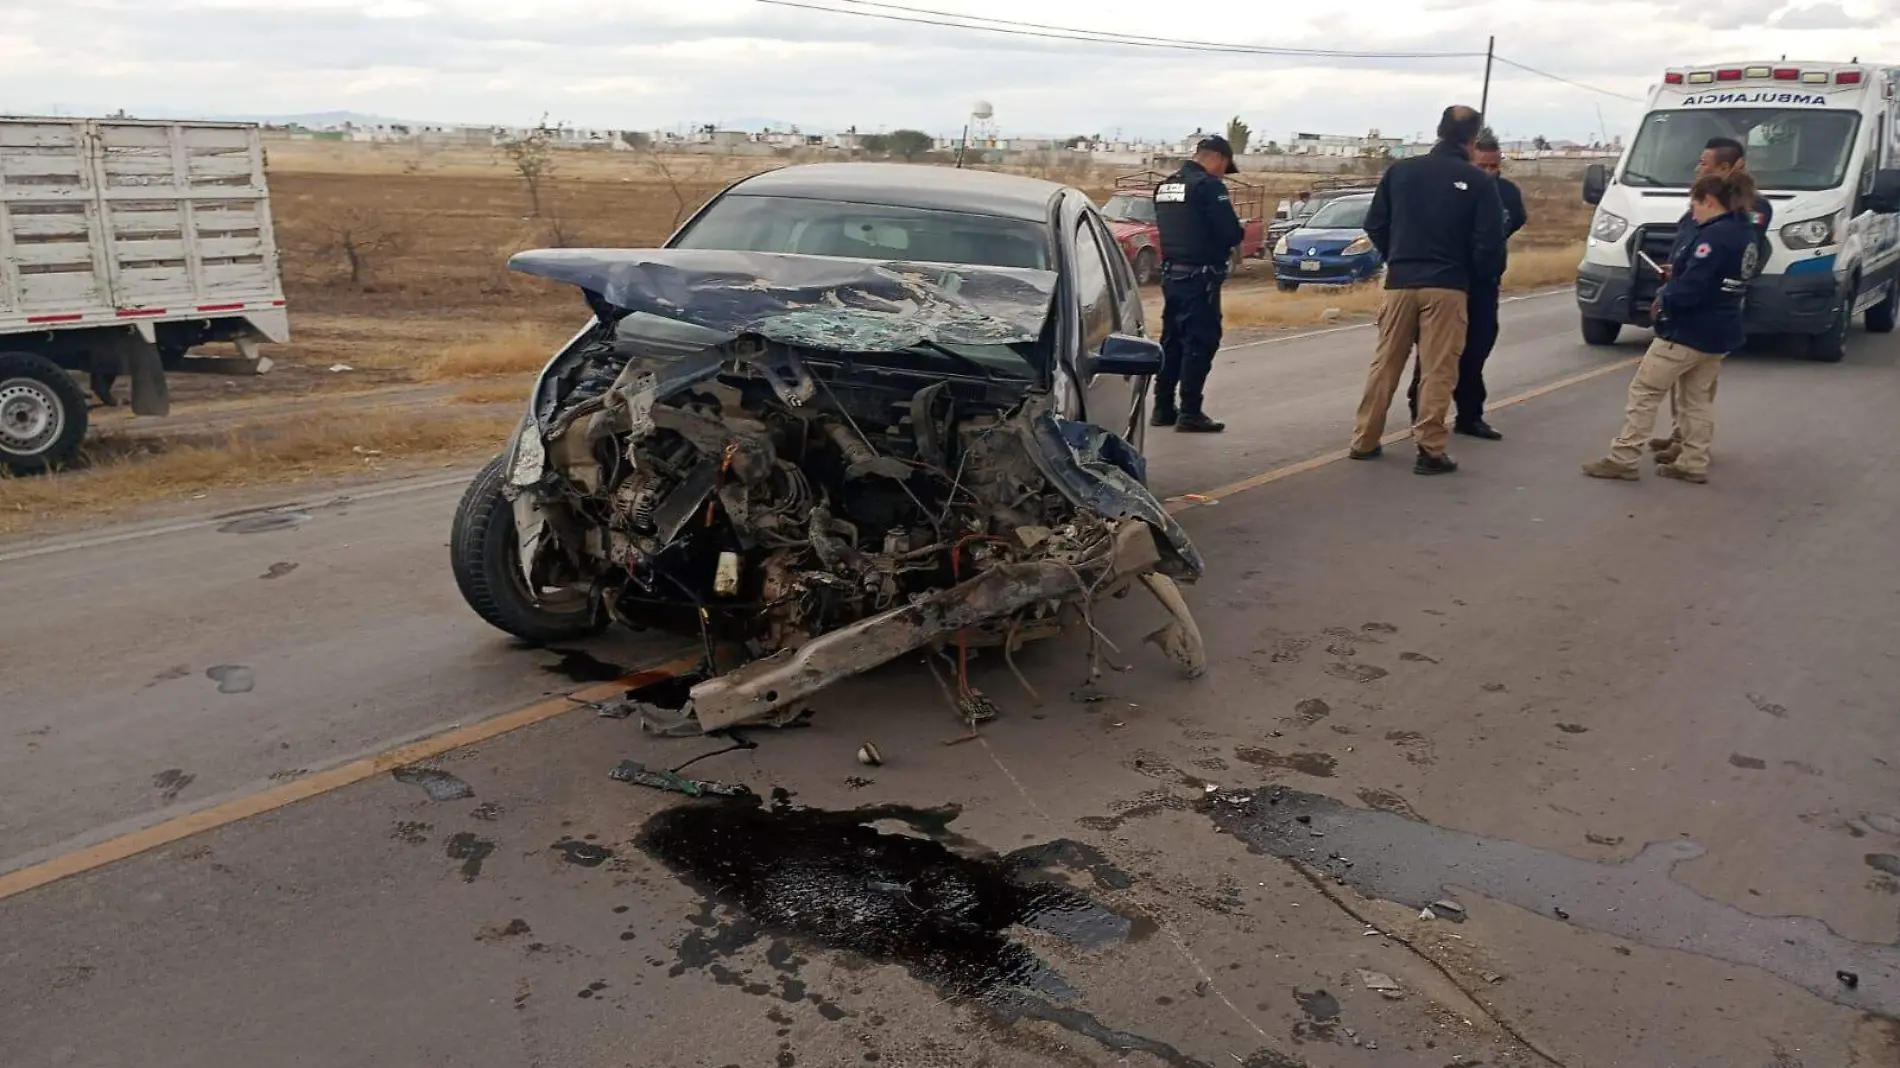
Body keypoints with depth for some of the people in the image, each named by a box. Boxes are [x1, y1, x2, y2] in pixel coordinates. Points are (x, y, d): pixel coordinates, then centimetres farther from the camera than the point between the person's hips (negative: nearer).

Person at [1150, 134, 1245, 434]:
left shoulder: (1165, 186, 13)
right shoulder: (1208, 185, -14)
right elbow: (1231, 232, -17)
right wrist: (1238, 234, 4)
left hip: (1171, 273, 8)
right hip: (1199, 276, -8)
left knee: (1172, 340, 14)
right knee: (1200, 342, -3)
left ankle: (1163, 408, 17)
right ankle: (1190, 413, -3)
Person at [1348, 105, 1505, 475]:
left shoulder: (1400, 170, 5)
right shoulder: (1478, 181, -4)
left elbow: (1374, 224, 7)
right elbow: (1489, 241, -7)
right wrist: (1480, 276, 12)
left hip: (1400, 282, 3)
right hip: (1446, 286, -3)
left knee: (1385, 364, 11)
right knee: (1437, 370, 0)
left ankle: (1364, 441, 15)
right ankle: (1430, 450, 0)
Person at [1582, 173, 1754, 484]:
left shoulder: (1715, 235, -21)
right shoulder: (1743, 233, 11)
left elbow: (1691, 287, -26)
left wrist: (1664, 295, -8)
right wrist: (1677, 272, 8)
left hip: (1688, 331, -10)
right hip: (1720, 333, 10)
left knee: (1644, 390, -2)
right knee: (1697, 398, 15)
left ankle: (1623, 459, -1)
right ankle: (1693, 464, 17)